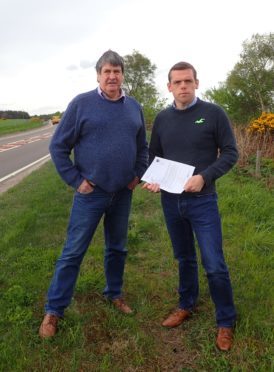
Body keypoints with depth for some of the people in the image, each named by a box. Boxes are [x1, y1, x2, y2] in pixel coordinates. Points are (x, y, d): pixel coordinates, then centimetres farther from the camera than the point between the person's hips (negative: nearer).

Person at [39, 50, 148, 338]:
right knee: (73, 252, 2)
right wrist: (76, 181, -9)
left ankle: (114, 294, 37)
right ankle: (53, 310, 15)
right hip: (90, 193, -4)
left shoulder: (134, 107, 6)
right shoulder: (81, 103, -7)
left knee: (117, 248, 17)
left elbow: (142, 147, 17)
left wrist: (138, 175, 7)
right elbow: (58, 147, -6)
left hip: (123, 194, 4)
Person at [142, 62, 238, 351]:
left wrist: (204, 177, -20)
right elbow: (153, 156, 13)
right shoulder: (162, 118, 5)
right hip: (170, 201, 4)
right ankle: (186, 306, 38)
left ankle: (226, 322, 19)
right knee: (184, 258, 18)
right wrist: (152, 180, -7)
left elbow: (230, 153, -5)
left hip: (202, 201, -3)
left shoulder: (213, 113, -6)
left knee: (214, 265, -1)